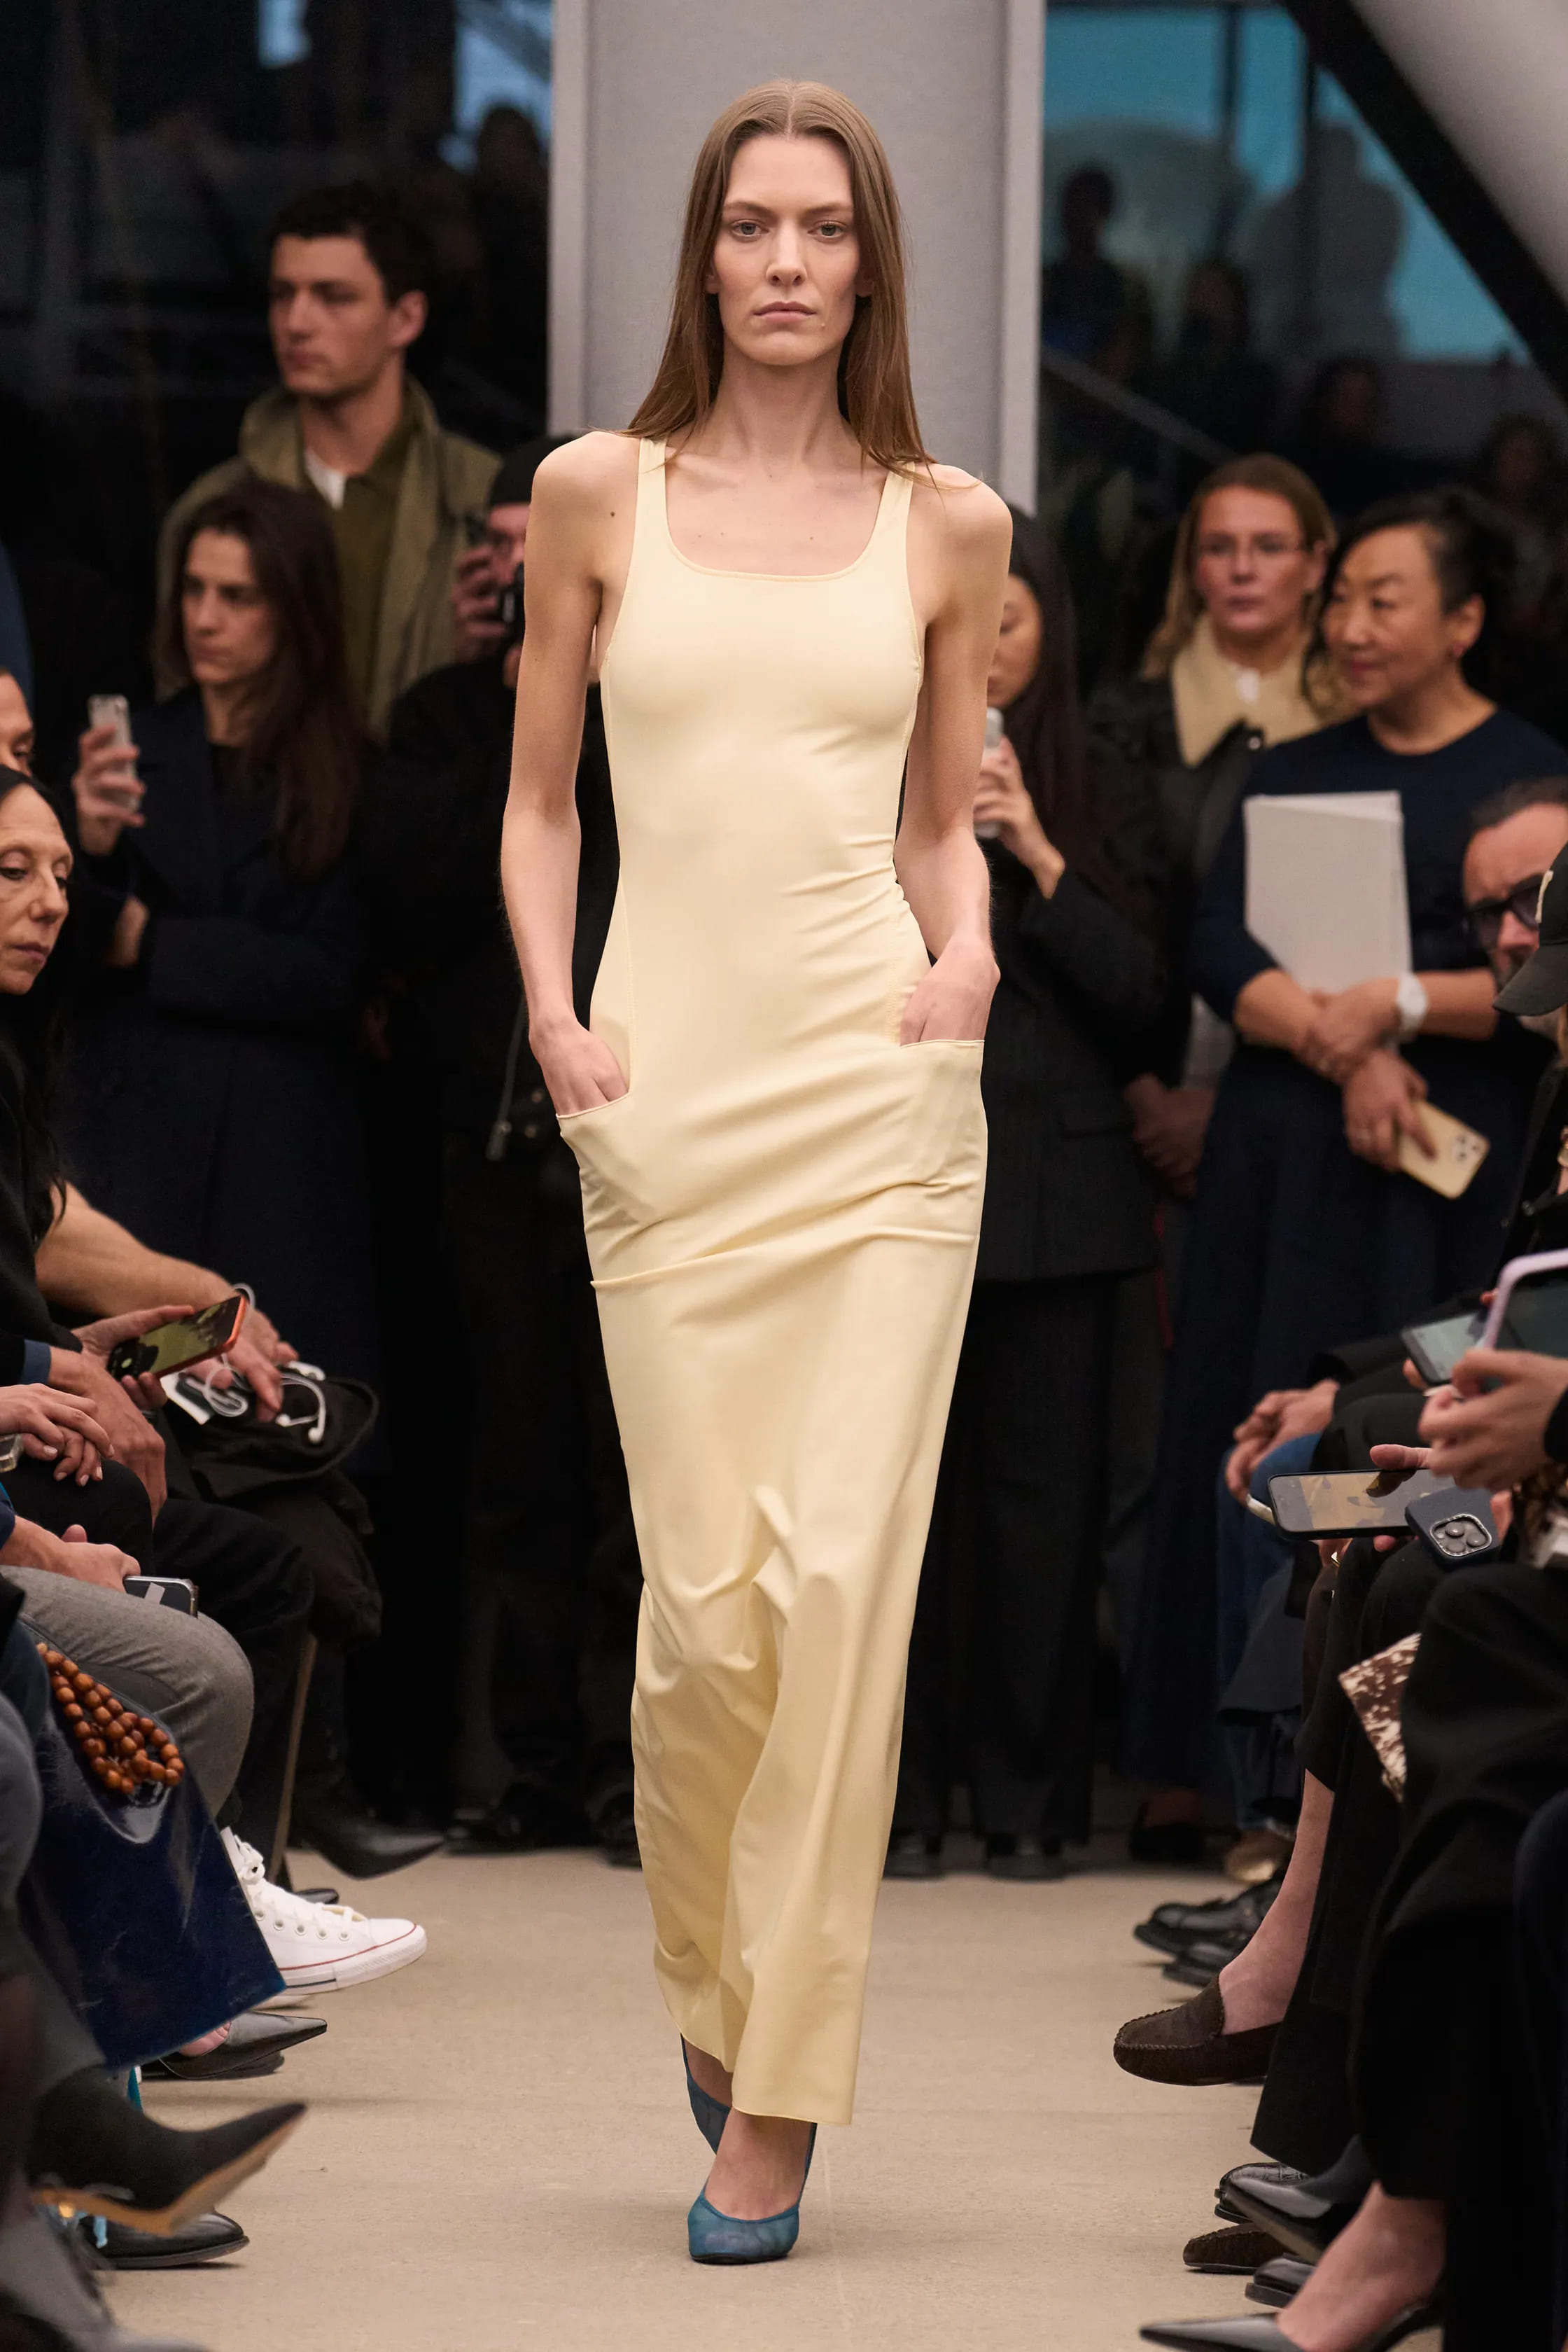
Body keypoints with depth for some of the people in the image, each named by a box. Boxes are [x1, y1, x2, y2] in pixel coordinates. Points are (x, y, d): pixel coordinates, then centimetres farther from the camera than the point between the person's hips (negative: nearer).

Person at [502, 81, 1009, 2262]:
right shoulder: (600, 493, 6)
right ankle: (711, 1979, 26)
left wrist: (967, 950, -1)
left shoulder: (947, 525, 8)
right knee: (706, 1606, -3)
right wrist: (552, 1019, -1)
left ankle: (777, 2099, 0)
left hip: (882, 1090, 0)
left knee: (839, 1578, -7)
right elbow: (538, 801, 12)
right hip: (669, 1093, 0)